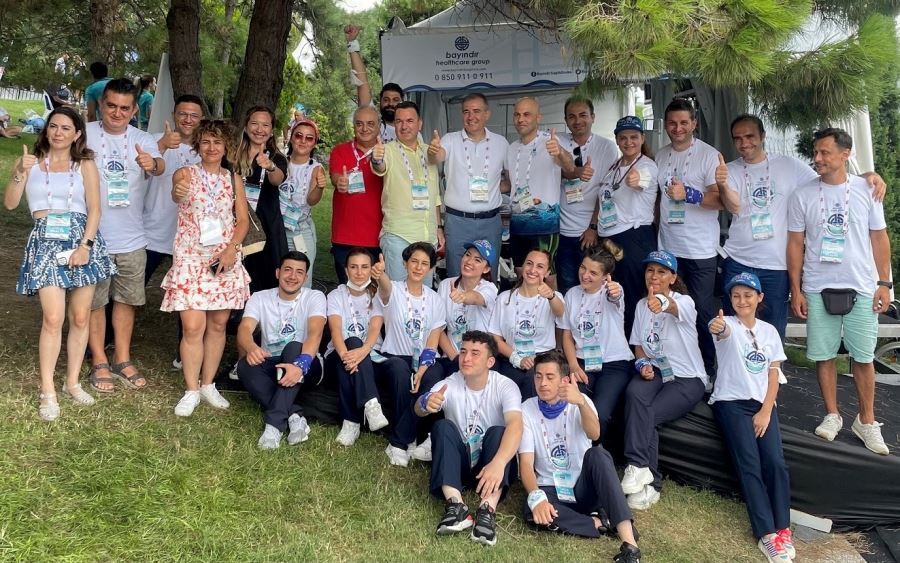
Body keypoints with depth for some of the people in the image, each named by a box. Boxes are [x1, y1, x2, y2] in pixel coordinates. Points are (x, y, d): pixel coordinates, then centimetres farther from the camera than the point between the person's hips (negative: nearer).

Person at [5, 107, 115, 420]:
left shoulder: (85, 165, 8)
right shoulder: (30, 162, 10)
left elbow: (94, 209, 2)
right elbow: (10, 204, 2)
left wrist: (85, 244, -10)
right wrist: (20, 173, -12)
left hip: (82, 238, 1)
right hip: (46, 241, -1)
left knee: (80, 317, 4)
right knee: (53, 319, -12)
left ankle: (73, 382, 18)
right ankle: (48, 392, -3)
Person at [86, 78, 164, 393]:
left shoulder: (143, 140, 0)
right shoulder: (85, 135, -6)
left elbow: (160, 167, -20)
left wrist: (152, 164, -44)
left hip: (132, 238, 3)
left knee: (127, 299, 13)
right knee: (94, 301, 6)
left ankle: (123, 359, 27)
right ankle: (99, 363, 18)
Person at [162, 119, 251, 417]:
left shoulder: (234, 179, 9)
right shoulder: (185, 173, 0)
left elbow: (243, 220, 6)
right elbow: (176, 192, -23)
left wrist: (231, 249, -10)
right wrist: (178, 192, -47)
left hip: (225, 260, 3)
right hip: (190, 258, -3)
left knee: (218, 324, 7)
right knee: (193, 327, -8)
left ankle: (208, 384, 20)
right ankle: (191, 390, 4)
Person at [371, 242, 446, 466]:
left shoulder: (434, 299, 9)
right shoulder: (394, 291, 0)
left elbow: (432, 342, 0)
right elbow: (385, 286, -28)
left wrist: (421, 370, -18)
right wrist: (380, 274, -54)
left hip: (424, 361, 2)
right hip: (395, 357, -2)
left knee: (434, 375, -33)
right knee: (401, 374, -38)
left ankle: (398, 441, -23)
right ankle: (409, 439, -20)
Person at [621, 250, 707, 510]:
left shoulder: (684, 301, -10)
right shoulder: (642, 305, 9)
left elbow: (673, 307, -36)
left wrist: (663, 303, -61)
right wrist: (642, 364, -8)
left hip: (687, 378, -3)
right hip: (654, 371, 4)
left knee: (646, 415, -30)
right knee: (634, 393, -32)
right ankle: (647, 483, -31)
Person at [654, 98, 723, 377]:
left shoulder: (709, 155, -7)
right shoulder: (660, 156, 10)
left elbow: (720, 199, -13)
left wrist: (688, 194, -25)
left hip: (701, 249, -5)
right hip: (667, 247, 5)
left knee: (702, 311, 0)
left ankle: (708, 369, 14)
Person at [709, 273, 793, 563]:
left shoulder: (769, 331, 11)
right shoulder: (728, 324, -2)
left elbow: (773, 375, 9)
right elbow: (722, 330, -29)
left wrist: (766, 411, -4)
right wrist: (716, 327, -55)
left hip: (763, 403, 4)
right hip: (731, 402, -4)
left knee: (775, 462, -15)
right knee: (749, 464, -16)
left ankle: (783, 530, -9)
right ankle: (767, 535, -17)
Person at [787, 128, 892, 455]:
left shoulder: (865, 191, 1)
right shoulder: (803, 195, 1)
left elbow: (879, 238, 5)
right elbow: (795, 244, 4)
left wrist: (884, 284, 0)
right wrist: (795, 289, 0)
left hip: (861, 288, 0)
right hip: (818, 289, 0)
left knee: (863, 357, 6)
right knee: (823, 355, 5)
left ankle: (866, 421, 18)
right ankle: (832, 416, 20)